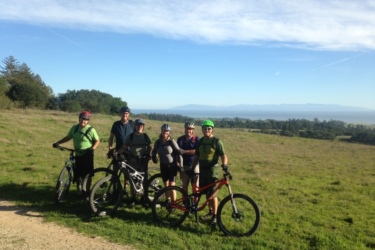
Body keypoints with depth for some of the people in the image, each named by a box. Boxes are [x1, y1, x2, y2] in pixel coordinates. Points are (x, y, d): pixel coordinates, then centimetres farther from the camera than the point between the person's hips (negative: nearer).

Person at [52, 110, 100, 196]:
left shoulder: (91, 130, -11)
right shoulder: (74, 128, 3)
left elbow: (97, 141, -9)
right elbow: (68, 137, 13)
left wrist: (92, 148, -25)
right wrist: (57, 143, 5)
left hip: (87, 155, -5)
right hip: (78, 154, 5)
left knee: (87, 175, 0)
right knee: (77, 174, 9)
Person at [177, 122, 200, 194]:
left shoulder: (196, 139, -3)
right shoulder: (180, 139, 3)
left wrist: (184, 151, -18)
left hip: (194, 165, -2)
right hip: (184, 165, 2)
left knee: (195, 186, 1)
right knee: (184, 186, 10)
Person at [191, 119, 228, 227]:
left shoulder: (216, 141, -6)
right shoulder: (200, 141, 10)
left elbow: (223, 155, -12)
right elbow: (196, 156, 16)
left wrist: (224, 164, -31)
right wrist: (192, 168, 9)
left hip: (212, 170, -6)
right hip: (202, 170, 6)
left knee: (212, 194, -4)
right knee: (206, 193, 13)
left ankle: (215, 216, 7)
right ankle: (210, 212, 29)